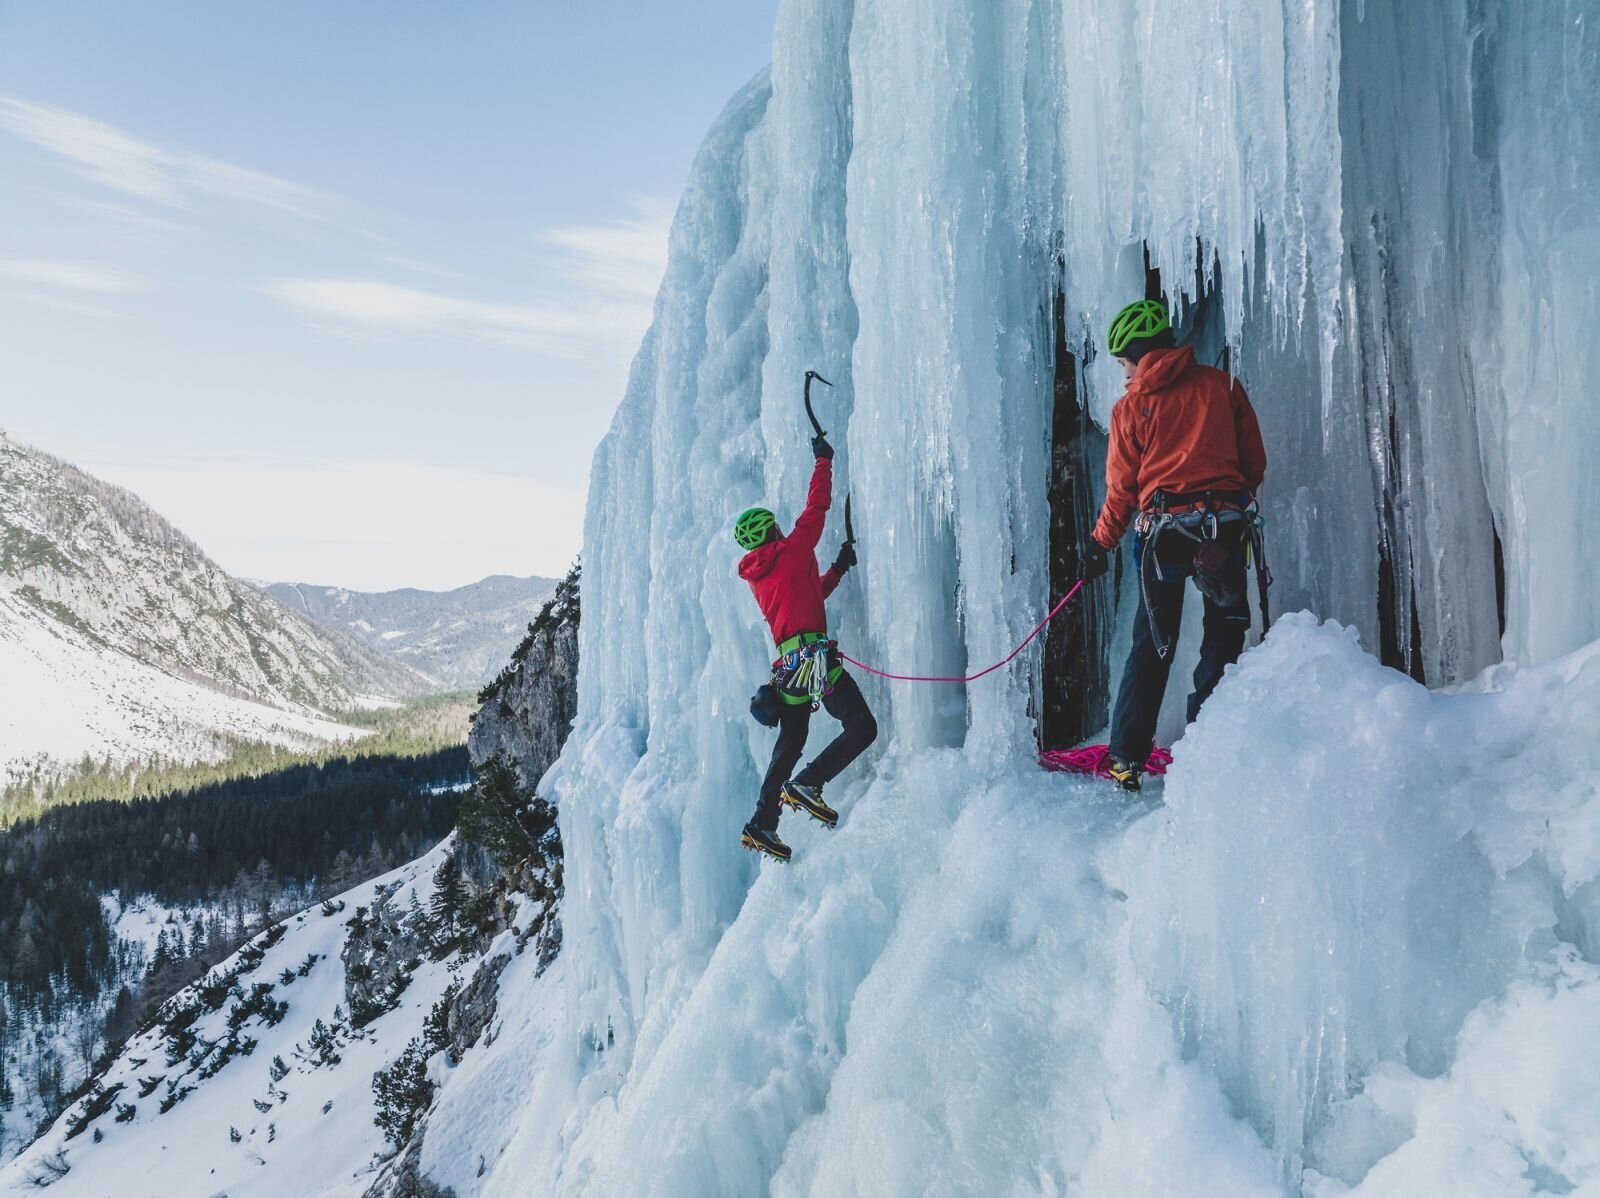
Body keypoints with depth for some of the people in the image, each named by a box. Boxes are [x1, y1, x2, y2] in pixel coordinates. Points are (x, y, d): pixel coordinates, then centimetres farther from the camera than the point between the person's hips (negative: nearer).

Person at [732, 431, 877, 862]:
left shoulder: (755, 576, 19)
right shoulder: (791, 551, -2)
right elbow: (816, 507, 2)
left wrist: (838, 568, 27)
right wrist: (823, 460, 13)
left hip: (786, 665, 8)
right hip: (813, 654, -8)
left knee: (790, 743, 16)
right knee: (862, 726, -7)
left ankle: (762, 825, 16)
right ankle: (807, 784, -18)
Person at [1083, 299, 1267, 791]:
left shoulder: (1131, 406, 1)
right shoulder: (1222, 385, 6)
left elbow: (1121, 488, 3)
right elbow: (1255, 461, 9)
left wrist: (1101, 545, 15)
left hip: (1161, 530, 0)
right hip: (1223, 527, 1)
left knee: (1151, 644, 8)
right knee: (1224, 637, 10)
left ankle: (1126, 757, 9)